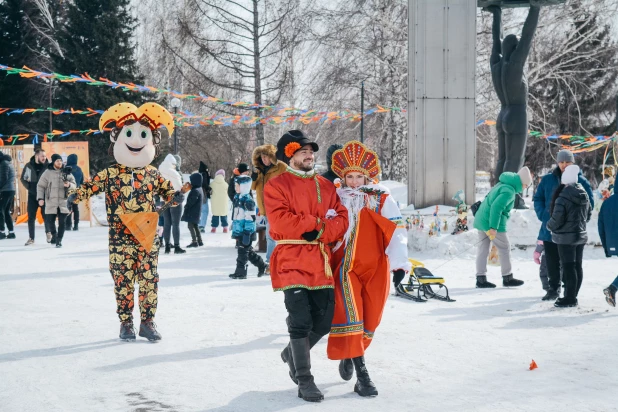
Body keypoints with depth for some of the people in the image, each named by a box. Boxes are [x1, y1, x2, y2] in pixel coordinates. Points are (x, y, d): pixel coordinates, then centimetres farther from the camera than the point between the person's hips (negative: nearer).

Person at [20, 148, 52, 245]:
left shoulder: (48, 166, -8)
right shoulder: (28, 166, -1)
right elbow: (23, 178, 12)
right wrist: (28, 186, 1)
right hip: (32, 195, 2)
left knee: (46, 215, 2)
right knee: (31, 217, 4)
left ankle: (48, 233, 26)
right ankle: (31, 238, 12)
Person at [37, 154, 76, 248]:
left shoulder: (66, 172, 4)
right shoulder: (48, 173, 0)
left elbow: (74, 185, 4)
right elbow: (40, 186, 2)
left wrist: (69, 185, -18)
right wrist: (40, 198, -8)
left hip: (63, 202, 0)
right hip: (51, 202, 0)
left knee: (62, 222, -3)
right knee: (50, 221, 5)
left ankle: (59, 240, 8)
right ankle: (54, 235, 32)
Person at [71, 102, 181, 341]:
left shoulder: (153, 174, 7)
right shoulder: (110, 174, 0)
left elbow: (166, 189, 16)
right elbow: (92, 185, -1)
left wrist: (175, 197, -6)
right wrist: (77, 196, -20)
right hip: (121, 240, -2)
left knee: (149, 281, 3)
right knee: (123, 281, 2)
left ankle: (148, 323, 13)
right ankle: (126, 324, 11)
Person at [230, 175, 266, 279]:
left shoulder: (248, 200, -16)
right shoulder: (237, 198, 12)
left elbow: (250, 218, -19)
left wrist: (247, 233, -21)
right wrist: (234, 229, 25)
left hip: (246, 231, -9)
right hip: (239, 230, 9)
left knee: (243, 251, -3)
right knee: (248, 251, 16)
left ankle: (240, 272, 4)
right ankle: (262, 266, 27)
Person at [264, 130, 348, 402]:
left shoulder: (326, 186, 15)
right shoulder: (277, 185, -2)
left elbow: (341, 220, 7)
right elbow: (281, 222, -14)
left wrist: (319, 232, -12)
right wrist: (317, 222, -10)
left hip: (321, 262, 6)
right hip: (292, 262, -5)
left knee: (323, 322, 9)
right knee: (301, 323, -9)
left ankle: (293, 354, 36)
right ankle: (304, 380, 1)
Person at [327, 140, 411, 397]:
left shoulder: (381, 198, -2)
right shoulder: (335, 199, 2)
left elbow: (396, 230, -5)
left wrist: (399, 263, -12)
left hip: (376, 268, 1)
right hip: (345, 268, -1)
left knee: (370, 320, 9)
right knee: (350, 317, -13)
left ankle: (350, 355, 36)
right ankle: (361, 375, -10)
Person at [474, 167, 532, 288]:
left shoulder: (502, 185, 13)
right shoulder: (509, 191, -17)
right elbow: (496, 207, -26)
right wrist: (493, 227, -26)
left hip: (481, 220, 9)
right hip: (492, 223, -9)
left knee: (483, 249, 8)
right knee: (505, 249, 4)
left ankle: (481, 279, 10)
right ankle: (507, 278, 12)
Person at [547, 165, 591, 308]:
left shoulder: (563, 197, -20)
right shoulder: (584, 195, 5)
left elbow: (557, 219, -20)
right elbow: (589, 214, 16)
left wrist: (549, 225, 0)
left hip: (566, 238, -8)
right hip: (580, 235, 8)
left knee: (568, 267, -4)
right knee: (577, 266, 11)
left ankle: (570, 298, -3)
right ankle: (572, 296, 19)